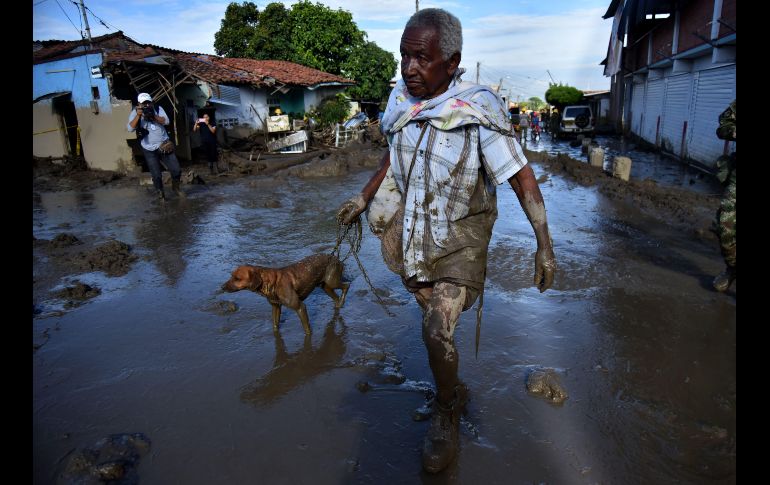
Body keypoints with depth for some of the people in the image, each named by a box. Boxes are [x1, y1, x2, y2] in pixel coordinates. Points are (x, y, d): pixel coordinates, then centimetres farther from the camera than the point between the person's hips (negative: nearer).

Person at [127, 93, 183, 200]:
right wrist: (138, 115, -26)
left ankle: (175, 187, 29)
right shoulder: (135, 113, -2)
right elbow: (130, 128, -15)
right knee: (157, 175, -1)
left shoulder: (158, 109, 2)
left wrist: (153, 115, -25)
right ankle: (161, 193, 20)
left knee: (176, 170, 2)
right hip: (149, 150, -2)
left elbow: (166, 121, -12)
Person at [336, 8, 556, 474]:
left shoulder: (477, 112, -23)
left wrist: (545, 245, -17)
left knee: (438, 332, -13)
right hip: (416, 231, 6)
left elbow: (522, 176, -18)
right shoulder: (401, 102, -6)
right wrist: (364, 197, 16)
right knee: (435, 324, 17)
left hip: (461, 235, -5)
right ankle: (455, 391, 44)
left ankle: (446, 417, 15)